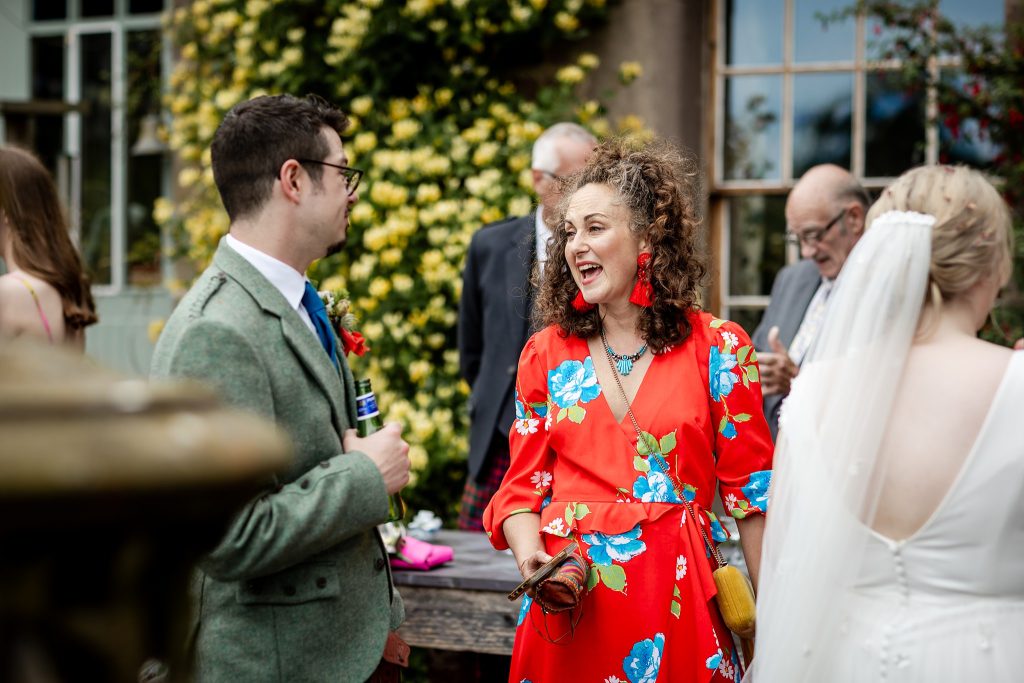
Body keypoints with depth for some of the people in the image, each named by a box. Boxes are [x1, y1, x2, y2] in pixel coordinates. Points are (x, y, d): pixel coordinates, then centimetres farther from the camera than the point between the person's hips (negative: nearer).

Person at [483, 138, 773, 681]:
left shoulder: (717, 348, -2)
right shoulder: (545, 354, 4)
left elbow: (750, 491, -1)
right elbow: (523, 488, 6)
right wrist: (531, 555, -14)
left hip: (677, 604, -2)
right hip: (570, 605, 2)